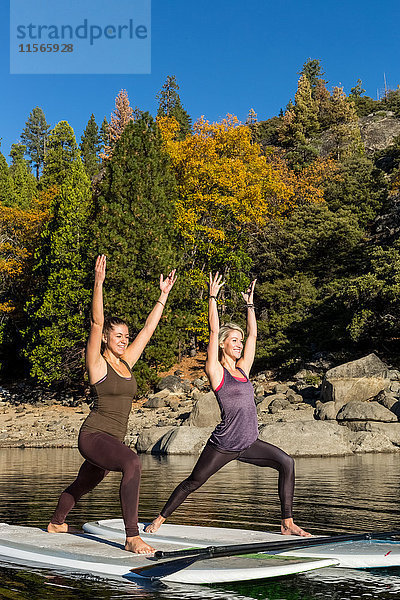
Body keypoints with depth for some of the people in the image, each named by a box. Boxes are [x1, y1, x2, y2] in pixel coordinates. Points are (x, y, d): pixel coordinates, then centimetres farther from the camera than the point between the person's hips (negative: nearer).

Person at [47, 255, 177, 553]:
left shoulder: (126, 361, 9)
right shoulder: (97, 364, -8)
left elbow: (148, 329, 15)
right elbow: (96, 322, -19)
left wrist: (163, 296, 17)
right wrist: (98, 283, -27)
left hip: (113, 439, 8)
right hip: (93, 436, -8)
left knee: (83, 485, 25)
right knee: (132, 462, -33)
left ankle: (56, 523, 52)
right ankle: (132, 537, -31)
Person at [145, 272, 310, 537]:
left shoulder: (242, 368, 12)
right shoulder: (216, 371, -4)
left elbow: (253, 334, 18)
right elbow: (214, 330, -10)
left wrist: (250, 303, 22)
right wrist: (213, 297, -7)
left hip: (249, 444, 6)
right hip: (223, 444, -6)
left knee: (286, 463, -11)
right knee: (193, 483, 4)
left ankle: (288, 523, -7)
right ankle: (160, 519, 24)